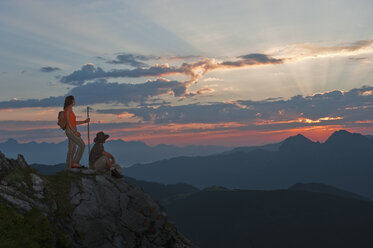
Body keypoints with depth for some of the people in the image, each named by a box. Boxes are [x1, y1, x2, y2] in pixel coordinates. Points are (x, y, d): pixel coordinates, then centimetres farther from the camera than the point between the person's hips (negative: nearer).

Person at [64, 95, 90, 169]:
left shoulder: (70, 109, 20)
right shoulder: (68, 109, -9)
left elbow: (74, 122, 23)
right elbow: (68, 121, -17)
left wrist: (84, 121, 19)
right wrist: (75, 131, -20)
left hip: (72, 131, 10)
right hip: (70, 130, -10)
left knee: (72, 150, 7)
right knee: (82, 145, -15)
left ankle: (68, 168, 6)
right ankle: (75, 162, -16)